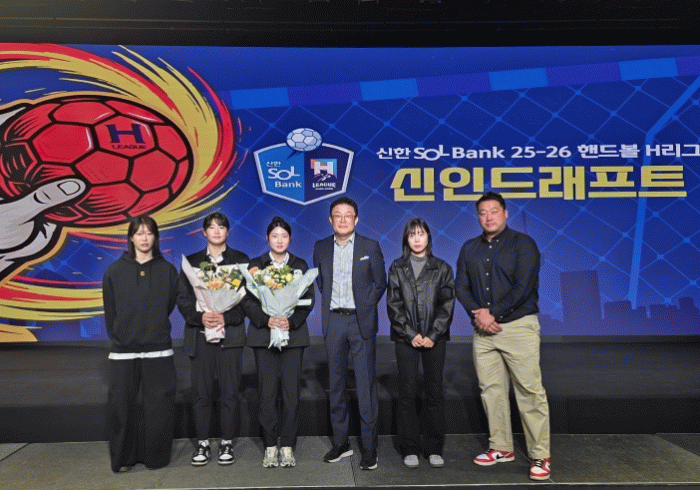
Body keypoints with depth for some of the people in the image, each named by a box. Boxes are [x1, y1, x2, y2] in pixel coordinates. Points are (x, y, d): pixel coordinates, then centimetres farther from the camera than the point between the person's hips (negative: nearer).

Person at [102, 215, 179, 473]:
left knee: (160, 405, 2)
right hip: (122, 351, 1)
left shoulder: (167, 270, 3)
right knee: (121, 406, 5)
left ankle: (156, 456, 19)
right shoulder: (115, 271, 4)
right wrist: (118, 337, 9)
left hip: (158, 350, 0)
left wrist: (154, 332, 8)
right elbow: (110, 311, 10)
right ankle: (123, 458, 23)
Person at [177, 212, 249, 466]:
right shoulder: (191, 262, 11)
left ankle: (226, 443, 16)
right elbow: (182, 298, 5)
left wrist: (226, 318, -13)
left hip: (230, 334, -1)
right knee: (201, 392, 4)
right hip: (200, 335, 1)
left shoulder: (240, 260, 7)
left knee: (229, 392, 2)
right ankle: (203, 443, 18)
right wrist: (200, 317, -12)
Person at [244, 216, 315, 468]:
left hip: (293, 334, 1)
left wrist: (291, 321, -12)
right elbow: (248, 300, 1)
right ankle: (270, 446, 13)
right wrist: (266, 320, -15)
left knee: (291, 392, 0)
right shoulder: (255, 265, 8)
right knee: (267, 393, 0)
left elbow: (308, 299, 3)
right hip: (263, 334, 0)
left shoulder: (300, 265, 9)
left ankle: (287, 446, 12)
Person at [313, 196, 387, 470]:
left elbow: (380, 283, 7)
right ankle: (340, 442, 23)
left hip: (361, 321, -3)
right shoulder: (321, 248, 8)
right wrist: (332, 303, 8)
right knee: (336, 383, 10)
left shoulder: (370, 247, 1)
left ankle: (369, 447, 10)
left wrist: (364, 307, 3)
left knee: (366, 383, -1)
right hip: (333, 321, 3)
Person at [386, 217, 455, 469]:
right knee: (407, 392, 1)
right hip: (406, 337, 0)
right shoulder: (397, 268, 7)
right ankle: (409, 449, 13)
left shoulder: (442, 268, 7)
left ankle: (435, 449, 16)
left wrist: (432, 335, -8)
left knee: (435, 391, 3)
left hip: (435, 337, 1)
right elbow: (393, 304, 1)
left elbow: (447, 304, 2)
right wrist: (411, 334, -8)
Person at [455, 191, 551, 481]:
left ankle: (540, 456, 5)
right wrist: (477, 314, -8)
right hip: (483, 330, 5)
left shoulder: (522, 244, 0)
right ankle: (501, 448, 22)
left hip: (519, 326, -4)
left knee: (530, 390, -5)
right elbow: (461, 287, 8)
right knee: (491, 390, 9)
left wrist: (493, 313, -12)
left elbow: (523, 287, -10)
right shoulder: (470, 248, 14)